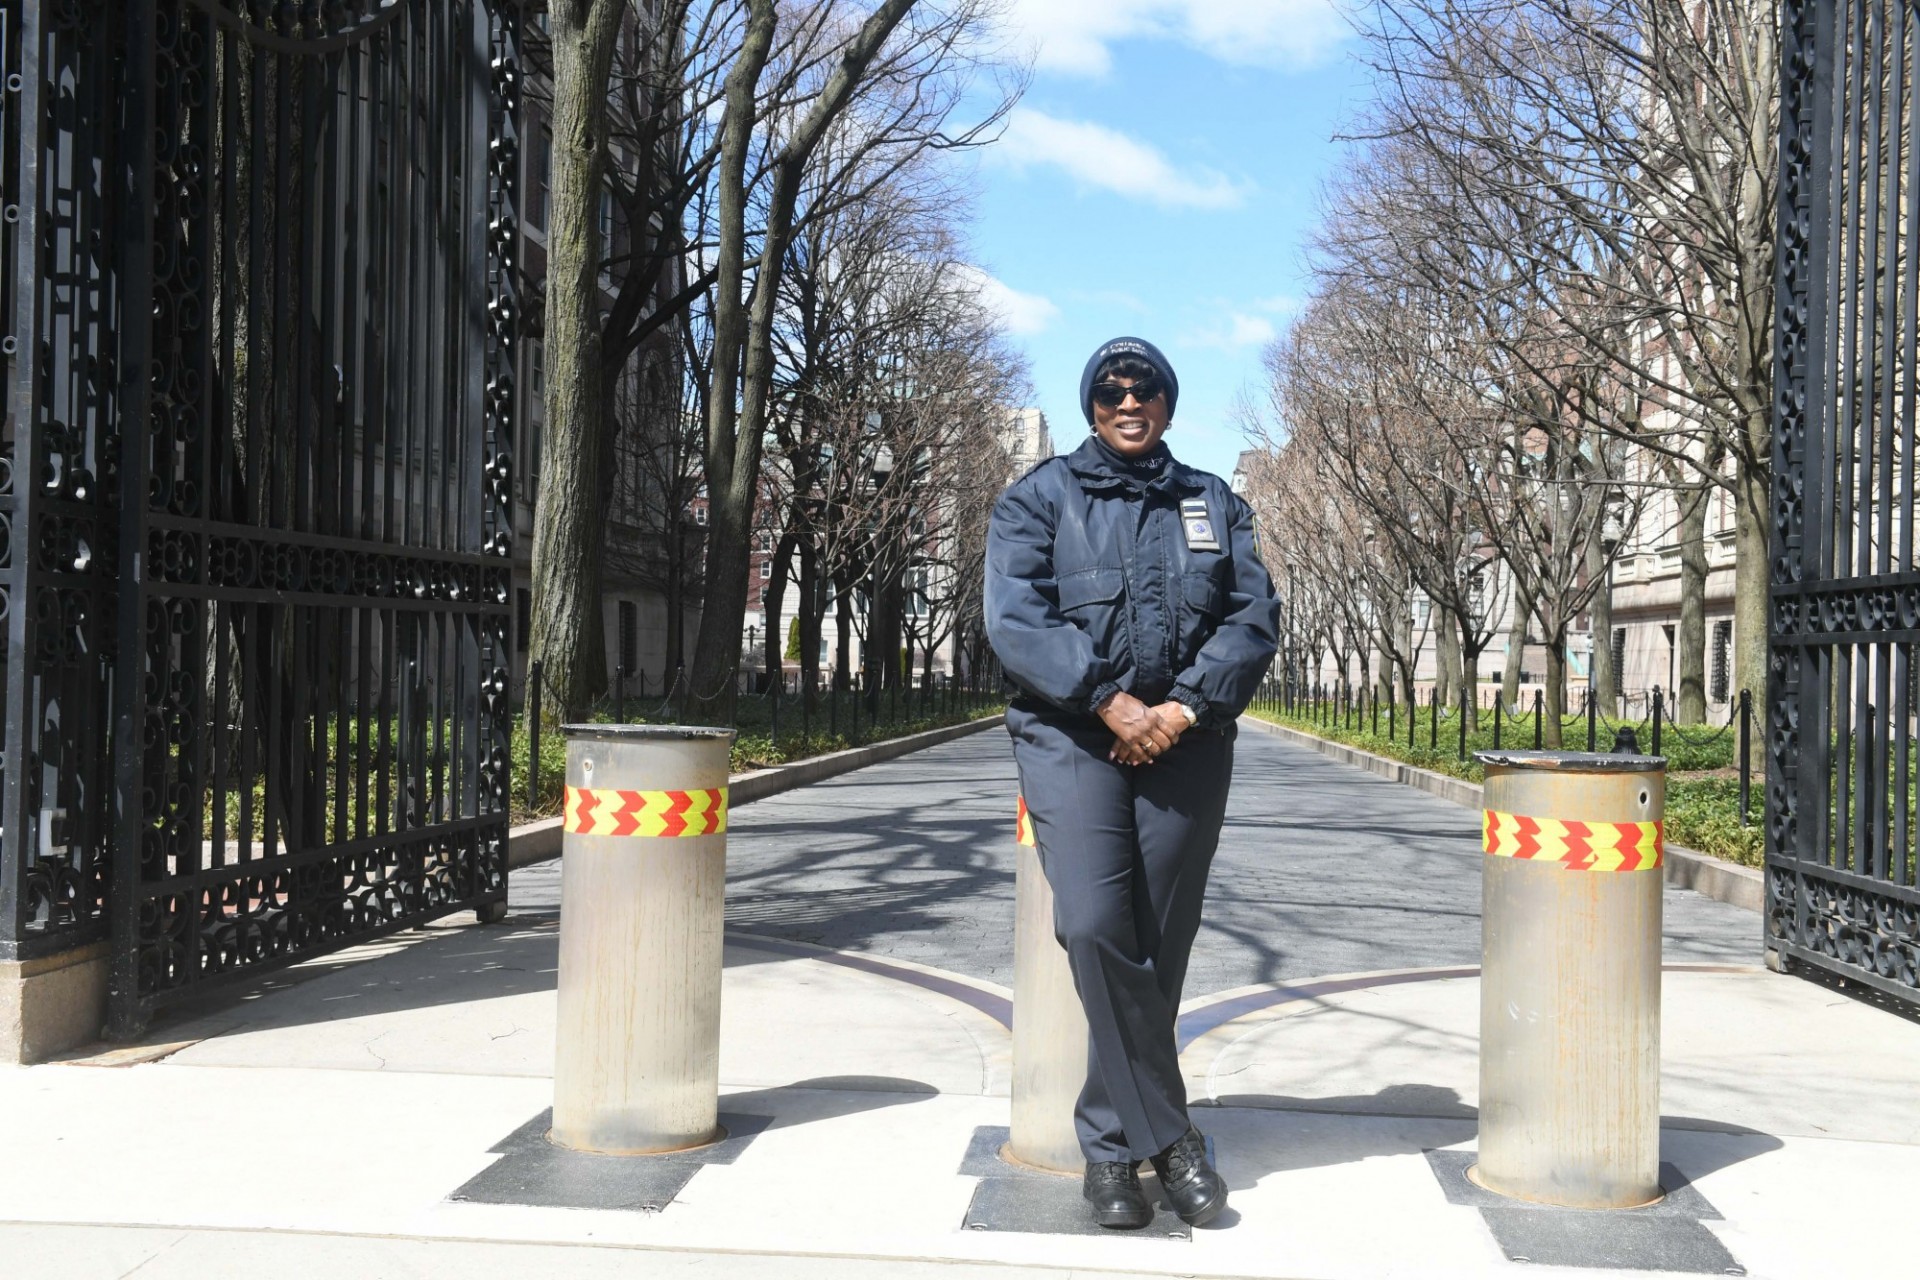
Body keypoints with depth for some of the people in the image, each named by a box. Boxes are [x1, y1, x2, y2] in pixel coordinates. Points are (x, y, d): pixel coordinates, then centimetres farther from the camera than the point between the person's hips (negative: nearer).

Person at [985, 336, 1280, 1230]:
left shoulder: (1213, 503, 15)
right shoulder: (1039, 498, 7)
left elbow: (1254, 618, 5)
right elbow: (1014, 619, -6)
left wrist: (1184, 707, -11)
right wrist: (1109, 701, -16)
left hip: (1185, 744, 3)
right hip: (1072, 738, -2)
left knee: (1157, 946, 2)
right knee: (1095, 929, -19)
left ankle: (1111, 1146, 16)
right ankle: (1168, 1136, -5)